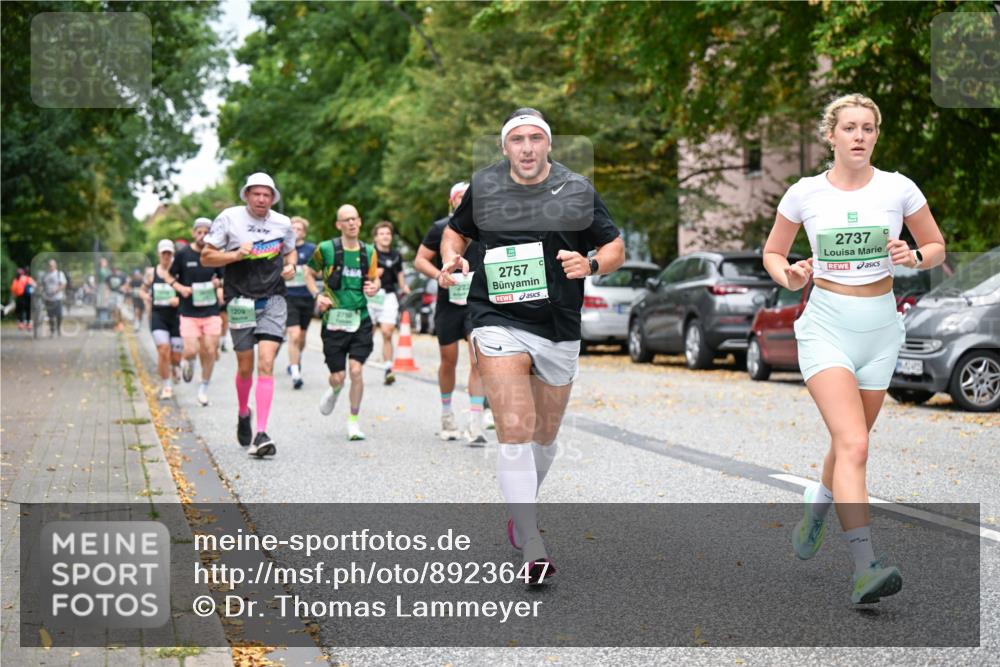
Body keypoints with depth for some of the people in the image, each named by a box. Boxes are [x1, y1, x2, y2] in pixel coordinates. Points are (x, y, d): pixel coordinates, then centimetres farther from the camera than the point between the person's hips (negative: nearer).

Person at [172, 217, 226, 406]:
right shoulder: (183, 254, -2)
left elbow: (222, 277, 16)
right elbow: (170, 277, 8)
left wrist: (218, 282, -6)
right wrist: (181, 288, -10)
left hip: (211, 311, 2)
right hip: (189, 311, -2)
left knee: (209, 351, -2)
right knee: (191, 351, -10)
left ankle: (204, 388, 16)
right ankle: (186, 362, 28)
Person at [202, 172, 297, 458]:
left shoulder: (283, 223, 5)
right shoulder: (229, 218, -2)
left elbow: (290, 251, 24)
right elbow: (206, 257, 0)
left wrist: (290, 266, 1)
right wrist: (236, 255, -16)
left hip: (273, 300, 1)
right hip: (241, 301, 0)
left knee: (266, 364, -13)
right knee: (245, 368, 8)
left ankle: (261, 435, -16)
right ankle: (243, 414, 39)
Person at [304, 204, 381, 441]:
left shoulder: (368, 252, 5)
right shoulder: (326, 249, -3)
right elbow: (310, 274, 10)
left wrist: (374, 287, -7)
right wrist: (318, 295, -6)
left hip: (360, 319, 1)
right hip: (334, 319, -1)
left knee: (356, 370, -11)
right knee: (337, 376, 0)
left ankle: (353, 422, 5)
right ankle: (335, 389, 40)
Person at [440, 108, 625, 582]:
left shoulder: (578, 192, 2)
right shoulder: (483, 187, 3)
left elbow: (615, 247, 7)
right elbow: (455, 231, 19)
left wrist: (591, 264, -14)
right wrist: (451, 259, -2)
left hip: (560, 330, 3)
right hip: (499, 323, -2)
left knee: (544, 435, 16)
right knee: (515, 430, -18)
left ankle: (520, 511, 43)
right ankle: (532, 548, -19)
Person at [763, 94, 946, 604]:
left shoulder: (898, 189, -1)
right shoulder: (804, 194, -2)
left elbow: (938, 248, 9)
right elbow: (772, 253, 10)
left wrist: (914, 257, -13)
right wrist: (788, 278, -11)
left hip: (880, 329, 3)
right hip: (826, 326, -3)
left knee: (849, 443, 16)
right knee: (854, 445, -20)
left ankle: (817, 509, 48)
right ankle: (865, 568, -25)